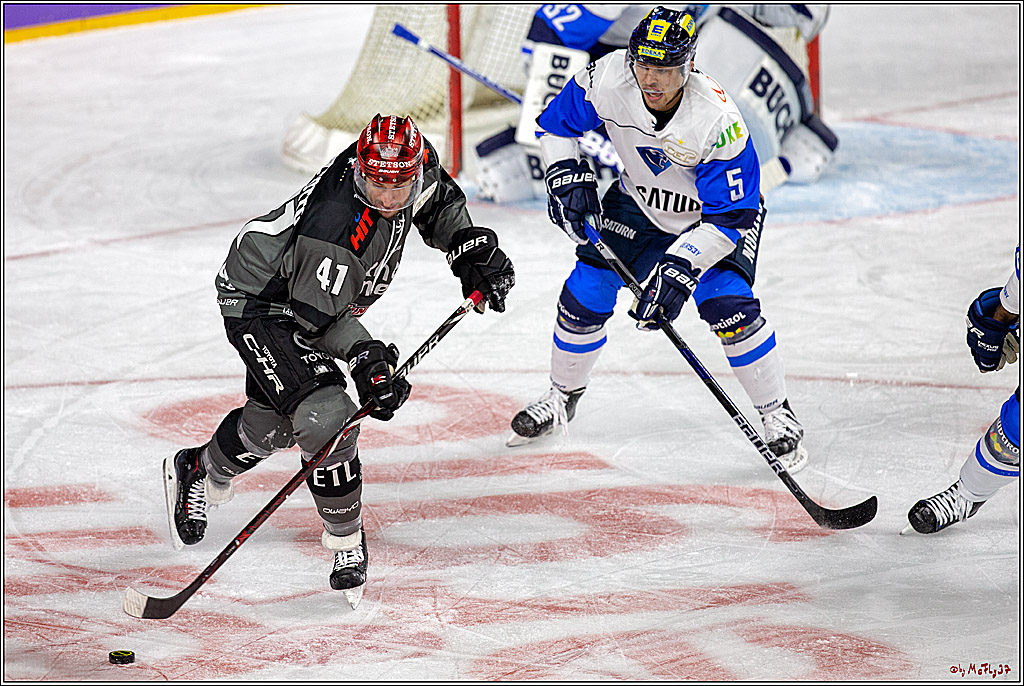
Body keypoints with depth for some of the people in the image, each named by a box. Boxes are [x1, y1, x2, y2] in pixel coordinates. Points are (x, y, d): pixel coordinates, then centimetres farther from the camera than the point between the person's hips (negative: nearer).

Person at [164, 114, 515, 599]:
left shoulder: (418, 161, -16)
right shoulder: (337, 225, -39)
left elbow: (439, 201, 8)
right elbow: (319, 314, -30)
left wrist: (470, 249, -2)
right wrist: (363, 356, -40)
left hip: (318, 296, 9)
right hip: (260, 301, -9)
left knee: (271, 421, 22)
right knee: (326, 417, -22)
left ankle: (200, 473, 50)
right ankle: (345, 539, -3)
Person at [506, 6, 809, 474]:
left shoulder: (716, 120, -38)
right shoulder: (608, 80, -27)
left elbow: (728, 217, -32)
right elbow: (555, 123, -5)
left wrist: (682, 266, -40)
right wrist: (567, 177, -17)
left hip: (718, 211, -4)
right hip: (640, 203, 4)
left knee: (728, 305, -23)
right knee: (585, 292, -2)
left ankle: (777, 417, -6)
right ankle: (563, 397, 25)